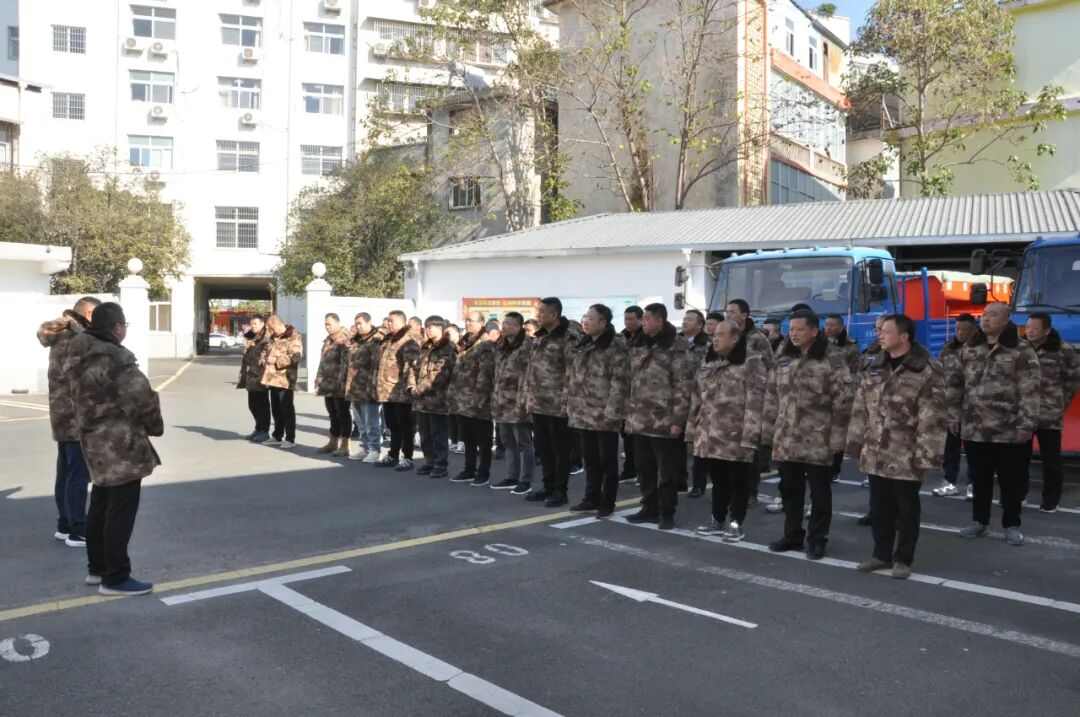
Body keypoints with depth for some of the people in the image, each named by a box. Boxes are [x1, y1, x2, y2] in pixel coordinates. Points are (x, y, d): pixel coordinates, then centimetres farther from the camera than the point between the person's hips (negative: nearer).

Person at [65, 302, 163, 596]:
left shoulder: (81, 357, 8)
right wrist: (155, 425, -2)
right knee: (121, 510, -1)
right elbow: (140, 398, -19)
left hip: (95, 439, 10)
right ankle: (115, 578, 5)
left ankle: (97, 567, 31)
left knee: (101, 506, 20)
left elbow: (84, 398, 15)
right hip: (119, 443, -10)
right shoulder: (116, 359, -21)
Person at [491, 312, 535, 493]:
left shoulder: (527, 346, -11)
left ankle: (525, 481, 7)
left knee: (523, 443, 0)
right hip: (502, 402, 8)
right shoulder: (501, 346, 14)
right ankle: (512, 477, 24)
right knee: (508, 442, 15)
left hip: (517, 403, -8)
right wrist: (495, 398, 17)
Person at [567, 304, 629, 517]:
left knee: (607, 459, 3)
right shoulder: (580, 345, 13)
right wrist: (570, 403, 12)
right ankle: (591, 498, 26)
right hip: (583, 412, 7)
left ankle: (607, 503, 13)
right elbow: (571, 376, 17)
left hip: (604, 414, -7)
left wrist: (611, 412, -19)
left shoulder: (615, 346, -11)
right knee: (589, 458, 15)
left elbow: (618, 382, -16)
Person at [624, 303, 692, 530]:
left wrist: (678, 419, -15)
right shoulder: (638, 346, 12)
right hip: (639, 420, 7)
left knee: (667, 471, 3)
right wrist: (629, 412, 13)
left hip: (664, 421, -7)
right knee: (644, 469, 13)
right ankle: (649, 509, 25)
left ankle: (666, 513, 13)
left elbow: (683, 386, -12)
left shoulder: (676, 348, -10)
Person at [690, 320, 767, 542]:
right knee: (718, 480, 15)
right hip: (710, 435, 6)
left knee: (737, 481, 6)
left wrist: (749, 437, -19)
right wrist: (693, 429, 13)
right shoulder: (709, 361, 13)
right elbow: (697, 398, 17)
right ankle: (718, 520, 27)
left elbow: (755, 402, -15)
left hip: (736, 437, -6)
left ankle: (737, 523, 18)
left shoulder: (751, 362, -10)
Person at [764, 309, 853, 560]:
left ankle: (817, 539, 18)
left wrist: (837, 437, -12)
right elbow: (772, 398, 14)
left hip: (817, 442, -5)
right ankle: (792, 535, 28)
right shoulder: (783, 361, 9)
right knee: (790, 490, 14)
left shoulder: (832, 361, -8)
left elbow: (842, 402, -10)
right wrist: (770, 431, 10)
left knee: (819, 493, 6)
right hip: (786, 440, 5)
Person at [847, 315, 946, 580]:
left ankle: (903, 559, 22)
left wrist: (926, 455, -17)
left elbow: (931, 419, -14)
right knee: (879, 508, 15)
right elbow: (860, 409, 12)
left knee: (906, 509, 8)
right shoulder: (874, 367, 9)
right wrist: (856, 443, 9)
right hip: (875, 454, 6)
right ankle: (881, 553, 29)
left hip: (906, 457, -5)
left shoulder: (926, 371, -11)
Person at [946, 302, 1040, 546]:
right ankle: (979, 520, 27)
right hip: (974, 429, 4)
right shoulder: (969, 349, 9)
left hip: (1009, 431, -4)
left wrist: (1027, 424, -15)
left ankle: (1011, 524, 21)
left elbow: (1030, 391, -11)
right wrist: (953, 415, 9)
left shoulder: (1022, 351, -6)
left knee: (1011, 481, 8)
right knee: (979, 479, 14)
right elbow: (956, 384, 13)